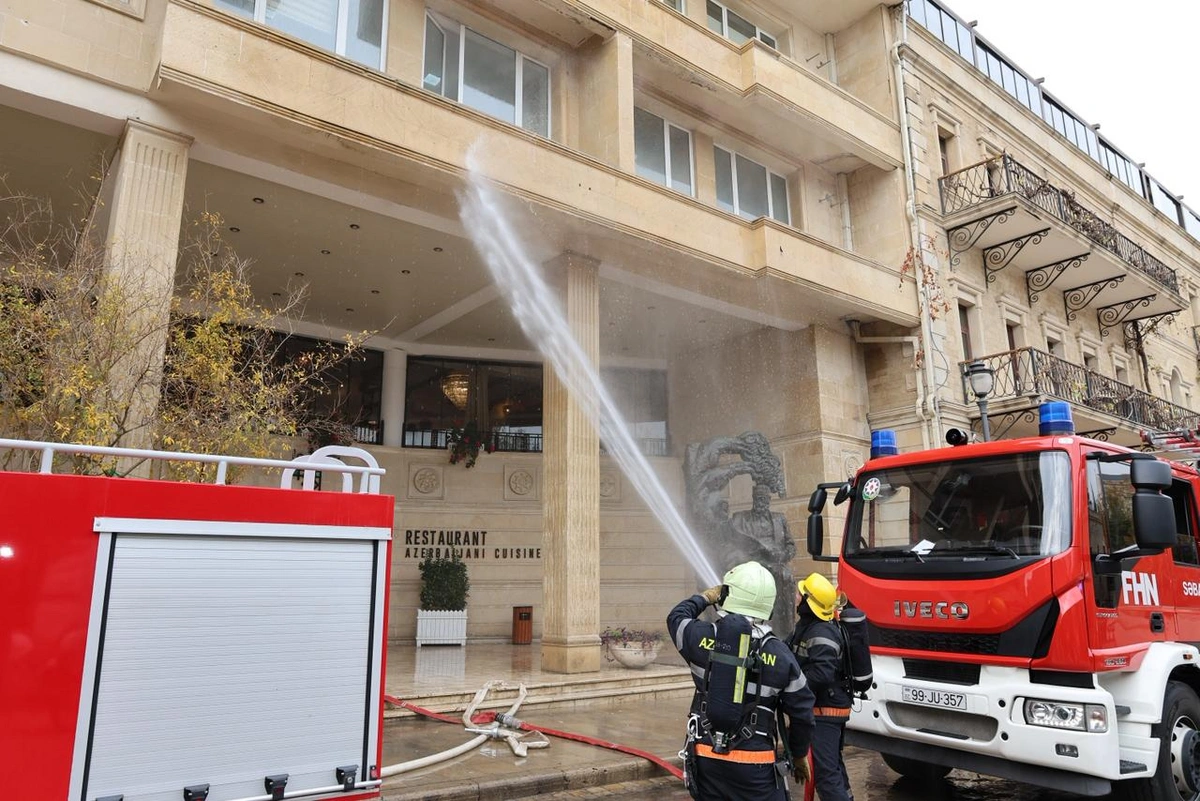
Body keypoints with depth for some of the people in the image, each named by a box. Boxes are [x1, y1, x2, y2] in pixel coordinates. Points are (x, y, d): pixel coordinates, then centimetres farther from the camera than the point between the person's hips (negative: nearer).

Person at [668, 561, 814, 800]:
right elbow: (802, 714, 0)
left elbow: (677, 616, 17)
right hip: (755, 767, -2)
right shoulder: (780, 655, -9)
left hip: (706, 759, 2)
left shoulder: (703, 637, -7)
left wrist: (707, 596, 32)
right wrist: (799, 755, 17)